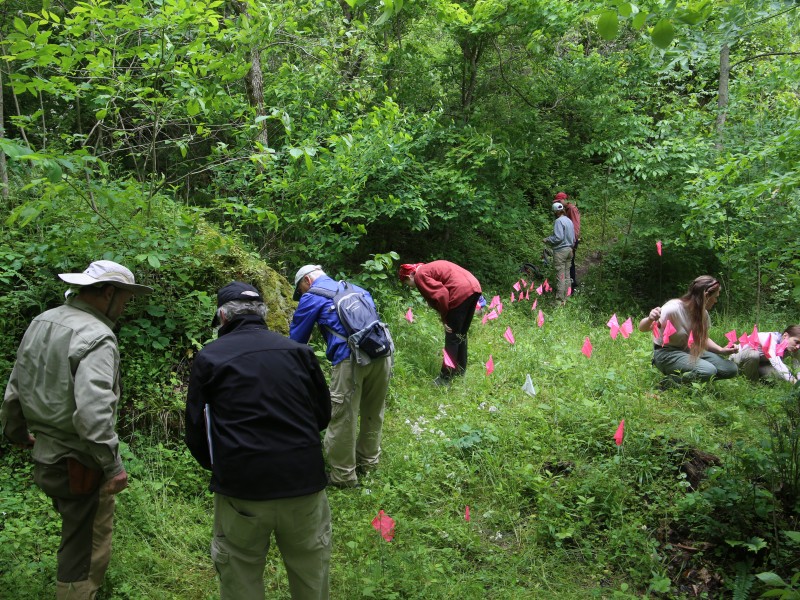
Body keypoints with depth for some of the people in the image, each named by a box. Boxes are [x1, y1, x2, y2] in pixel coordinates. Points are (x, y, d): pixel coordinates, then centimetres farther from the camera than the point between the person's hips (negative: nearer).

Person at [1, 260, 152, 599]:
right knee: (83, 549, 6)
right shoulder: (96, 336, -22)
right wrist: (113, 465, -24)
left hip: (46, 456, 9)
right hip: (79, 465, -9)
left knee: (81, 535, 27)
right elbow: (93, 411, -31)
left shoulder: (41, 322, 6)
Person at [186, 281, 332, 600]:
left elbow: (196, 430, 2)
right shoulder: (299, 351, 3)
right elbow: (323, 415, 11)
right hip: (304, 482, 2)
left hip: (240, 489, -1)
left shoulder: (209, 357, -2)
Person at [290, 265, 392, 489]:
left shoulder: (312, 296, 10)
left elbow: (297, 338, 15)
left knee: (342, 418, 5)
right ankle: (369, 461, 38)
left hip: (351, 357, -7)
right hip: (382, 352, 7)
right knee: (373, 412, 22)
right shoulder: (357, 289, 28)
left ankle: (343, 476, 15)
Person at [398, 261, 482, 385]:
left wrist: (445, 318, -1)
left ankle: (445, 378, 3)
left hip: (461, 293, -9)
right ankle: (460, 369, 32)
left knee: (451, 338, -2)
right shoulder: (428, 268, 25)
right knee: (461, 334, 21)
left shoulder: (420, 276, -2)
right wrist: (446, 317, 13)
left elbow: (441, 295, -13)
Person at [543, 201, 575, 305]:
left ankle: (560, 300, -3)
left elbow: (558, 237, -22)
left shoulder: (559, 221, -15)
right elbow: (573, 237, 17)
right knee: (567, 275, 12)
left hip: (560, 251, -9)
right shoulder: (569, 221, 12)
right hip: (569, 249, 9)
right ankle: (565, 298, 18)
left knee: (560, 276, -6)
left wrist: (547, 240, -8)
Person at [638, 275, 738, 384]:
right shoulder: (674, 308, -23)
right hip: (666, 353, -8)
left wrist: (721, 350, -4)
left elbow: (704, 339, 14)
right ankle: (669, 382, -10)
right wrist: (650, 319, -52)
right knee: (708, 370, -29)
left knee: (731, 369, -5)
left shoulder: (703, 313, 0)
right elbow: (642, 328, -28)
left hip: (689, 351, 8)